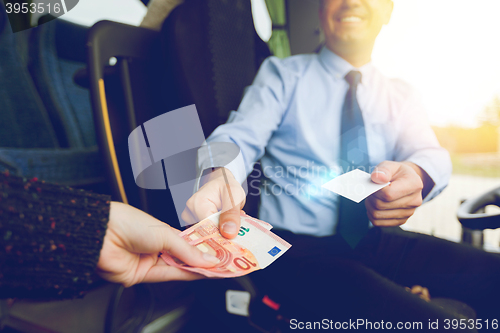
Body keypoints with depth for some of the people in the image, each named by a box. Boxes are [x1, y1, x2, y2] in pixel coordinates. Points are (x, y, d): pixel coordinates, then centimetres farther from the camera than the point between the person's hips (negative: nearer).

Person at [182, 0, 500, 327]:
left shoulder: (402, 96, 13)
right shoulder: (282, 74, 4)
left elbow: (431, 154, -2)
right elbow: (241, 135, -10)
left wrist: (416, 175, -28)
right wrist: (220, 174, -35)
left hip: (376, 238, 5)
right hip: (295, 244, -4)